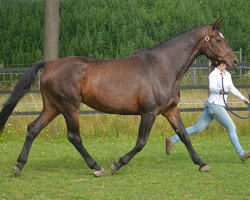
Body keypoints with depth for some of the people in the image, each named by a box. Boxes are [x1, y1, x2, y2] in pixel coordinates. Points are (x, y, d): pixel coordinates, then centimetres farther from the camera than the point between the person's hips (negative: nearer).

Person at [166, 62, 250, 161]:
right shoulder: (213, 74, -12)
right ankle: (241, 154, 1)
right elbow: (212, 87, -30)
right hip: (215, 105, -9)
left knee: (197, 128, 9)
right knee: (232, 128, -5)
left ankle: (172, 140, 10)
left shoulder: (227, 75, 15)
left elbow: (232, 88, 29)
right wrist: (220, 91, -52)